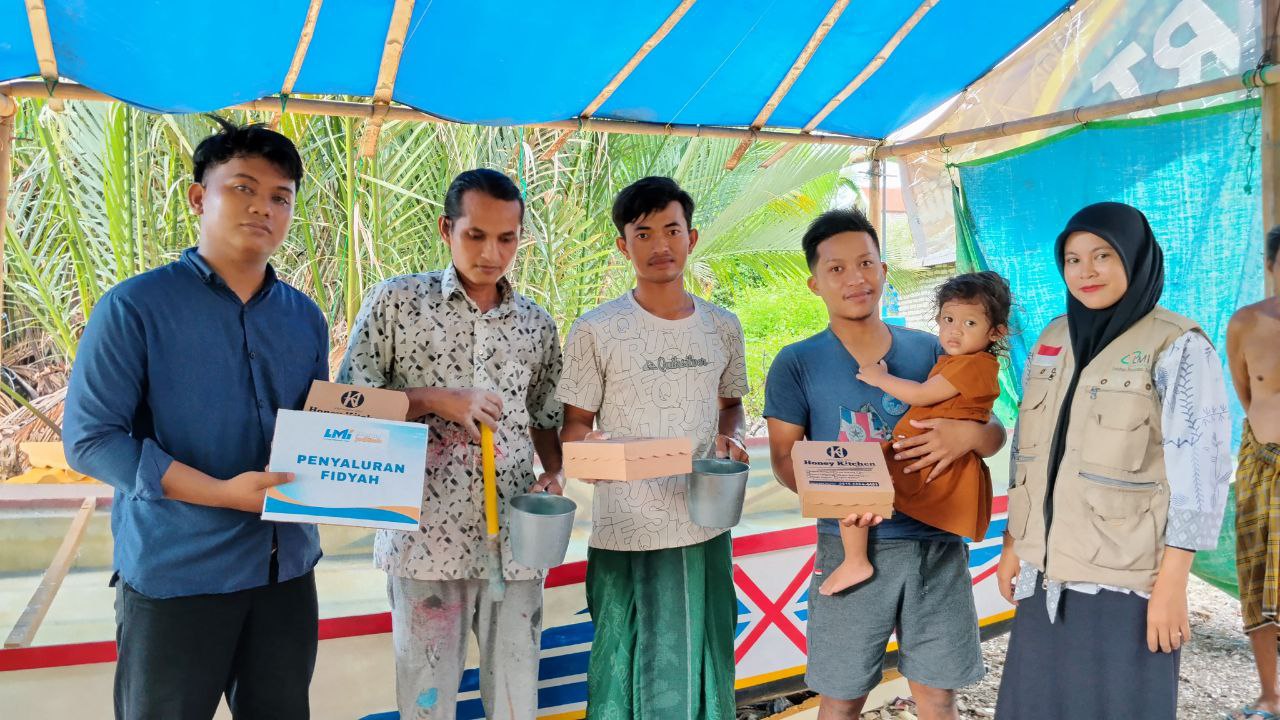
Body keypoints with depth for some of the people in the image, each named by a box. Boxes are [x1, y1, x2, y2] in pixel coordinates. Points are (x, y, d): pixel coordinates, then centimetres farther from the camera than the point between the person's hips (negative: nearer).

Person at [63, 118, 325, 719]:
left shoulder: (304, 317, 8)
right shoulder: (135, 306, -8)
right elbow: (88, 437, -12)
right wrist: (220, 492, -20)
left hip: (287, 569, 5)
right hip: (175, 573, -4)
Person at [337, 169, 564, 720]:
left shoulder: (538, 324, 9)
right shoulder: (396, 301, -1)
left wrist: (553, 476, -2)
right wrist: (435, 398, -14)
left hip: (515, 539, 3)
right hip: (425, 537, -2)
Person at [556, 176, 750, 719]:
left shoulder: (722, 327, 6)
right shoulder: (595, 331, -6)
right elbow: (575, 424, -2)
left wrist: (733, 438, -3)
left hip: (707, 529, 4)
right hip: (628, 533, -4)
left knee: (704, 668, 15)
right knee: (630, 674, 5)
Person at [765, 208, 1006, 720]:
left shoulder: (930, 351, 7)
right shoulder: (797, 364, 0)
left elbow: (996, 435, 11)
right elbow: (785, 458, -4)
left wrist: (969, 433, -14)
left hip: (937, 544, 2)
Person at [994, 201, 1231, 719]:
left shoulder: (1178, 347, -9)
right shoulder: (1053, 339, 8)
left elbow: (1199, 471, -12)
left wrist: (1171, 583, -15)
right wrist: (1012, 543, 12)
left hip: (1124, 579, -5)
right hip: (1047, 571, 6)